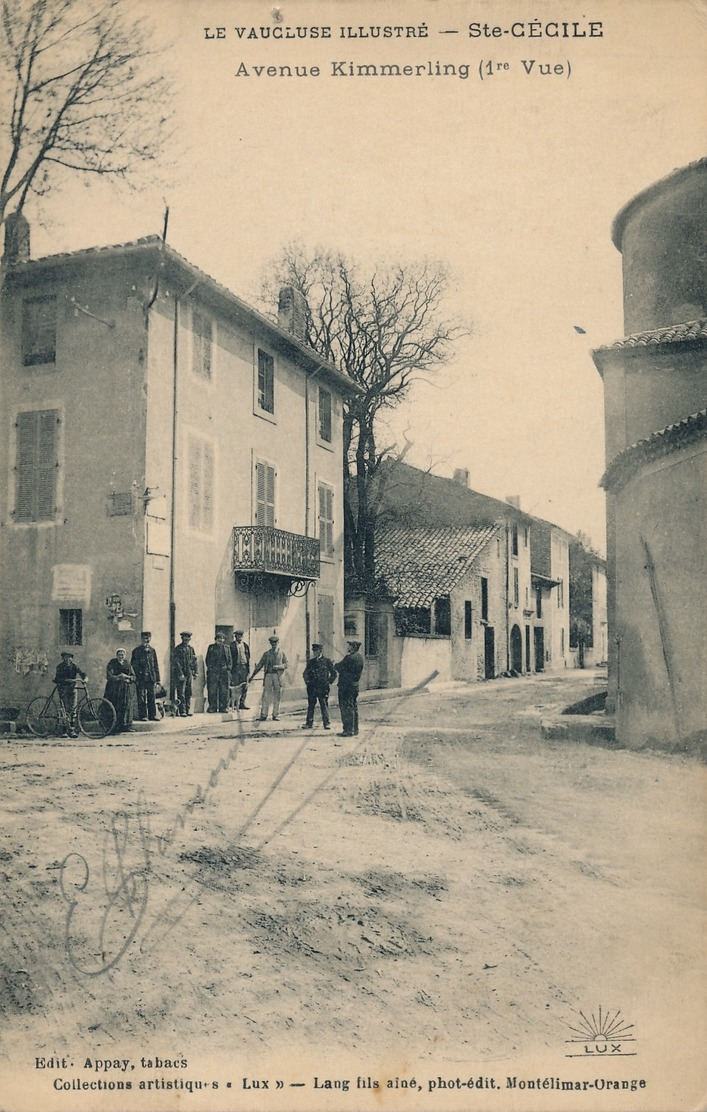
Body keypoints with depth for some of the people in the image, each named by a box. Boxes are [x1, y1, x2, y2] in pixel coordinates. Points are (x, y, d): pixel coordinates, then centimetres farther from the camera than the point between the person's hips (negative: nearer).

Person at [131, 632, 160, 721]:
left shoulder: (152, 651, 13)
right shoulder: (136, 651, 0)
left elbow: (156, 665, 15)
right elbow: (133, 665, -2)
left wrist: (157, 678, 10)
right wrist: (135, 677, -9)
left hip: (150, 678, 4)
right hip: (141, 678, -4)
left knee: (151, 697, 5)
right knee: (141, 698, -2)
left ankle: (152, 715, 9)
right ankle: (142, 716, 3)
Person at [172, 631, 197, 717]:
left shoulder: (191, 648, 13)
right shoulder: (178, 649, -6)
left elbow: (194, 660, 18)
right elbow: (176, 662, -12)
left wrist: (194, 672, 10)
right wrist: (180, 674, -17)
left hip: (189, 674, 6)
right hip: (180, 673, -6)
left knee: (189, 693, 8)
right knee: (181, 693, -6)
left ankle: (188, 710, 14)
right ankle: (182, 712, -5)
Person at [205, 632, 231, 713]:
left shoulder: (226, 647, 14)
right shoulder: (211, 647, 10)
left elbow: (229, 659, 13)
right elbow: (208, 659, 9)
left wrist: (228, 668, 2)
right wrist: (209, 667, -2)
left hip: (224, 671, 2)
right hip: (213, 671, -2)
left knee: (224, 690, 1)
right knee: (212, 690, -4)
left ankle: (223, 707, 7)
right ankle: (212, 707, 0)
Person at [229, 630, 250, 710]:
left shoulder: (246, 645, 13)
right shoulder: (232, 645, 0)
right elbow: (230, 657, -2)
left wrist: (248, 667, 10)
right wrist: (230, 667, -8)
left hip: (244, 667, 5)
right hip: (236, 667, -5)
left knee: (244, 686, 4)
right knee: (235, 686, -6)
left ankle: (242, 703, 11)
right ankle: (234, 704, -2)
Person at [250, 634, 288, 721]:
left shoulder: (282, 653, 10)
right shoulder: (266, 654, 12)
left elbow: (286, 664, 7)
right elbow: (259, 665, 12)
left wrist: (278, 667, -12)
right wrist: (253, 675, 10)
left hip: (278, 676, 0)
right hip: (268, 675, 1)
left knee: (277, 697, 2)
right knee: (266, 696, -3)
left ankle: (275, 715, 8)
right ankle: (263, 715, -1)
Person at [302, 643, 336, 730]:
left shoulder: (326, 661, 1)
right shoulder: (311, 661, 11)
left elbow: (334, 673, 6)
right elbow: (305, 673, 21)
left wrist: (329, 682, -2)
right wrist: (307, 681, 7)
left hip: (323, 687, -3)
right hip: (312, 687, 3)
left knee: (324, 705, -2)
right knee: (310, 705, 3)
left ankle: (326, 723, 4)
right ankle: (309, 723, 8)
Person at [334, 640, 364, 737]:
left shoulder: (350, 658, -18)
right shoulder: (360, 658, 10)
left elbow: (339, 667, -10)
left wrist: (335, 665, 12)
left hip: (346, 685, -9)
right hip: (355, 685, 9)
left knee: (346, 708, -6)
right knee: (354, 708, 14)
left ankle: (348, 730, -6)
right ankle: (355, 729, 20)